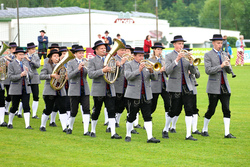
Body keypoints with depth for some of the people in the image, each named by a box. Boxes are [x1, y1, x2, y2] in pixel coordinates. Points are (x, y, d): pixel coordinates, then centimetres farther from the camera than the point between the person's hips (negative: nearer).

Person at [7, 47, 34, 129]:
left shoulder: (26, 63, 10)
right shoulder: (11, 64, -4)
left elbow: (31, 76, 10)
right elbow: (11, 77, -13)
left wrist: (28, 72, -11)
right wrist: (20, 75, -24)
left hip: (26, 88, 3)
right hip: (16, 90, -3)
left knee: (26, 107, -5)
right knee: (14, 107, 6)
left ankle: (27, 125, -6)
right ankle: (10, 123, 25)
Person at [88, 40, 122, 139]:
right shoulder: (92, 61, 0)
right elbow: (90, 74, -15)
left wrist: (117, 67, -7)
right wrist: (102, 71, -26)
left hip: (110, 91, 4)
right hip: (98, 91, -4)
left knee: (112, 111, -5)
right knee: (96, 111, 5)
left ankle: (113, 133, -8)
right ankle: (93, 131, 22)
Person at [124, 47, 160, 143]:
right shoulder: (129, 65, 2)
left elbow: (154, 78, 5)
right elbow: (128, 76, -15)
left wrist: (151, 71, -15)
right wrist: (139, 70, -25)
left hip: (146, 95, 4)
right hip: (134, 95, -3)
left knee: (148, 117, -3)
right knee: (131, 117, 3)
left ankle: (150, 137, -6)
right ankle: (128, 135, 17)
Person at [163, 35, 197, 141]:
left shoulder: (185, 55, 10)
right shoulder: (169, 56, -2)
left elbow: (193, 72, 2)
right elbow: (168, 71, -18)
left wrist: (190, 62, -16)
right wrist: (177, 60, -27)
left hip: (187, 86, 4)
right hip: (175, 87, -4)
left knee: (189, 110, -5)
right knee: (174, 110, -2)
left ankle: (188, 135, -3)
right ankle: (165, 130, 21)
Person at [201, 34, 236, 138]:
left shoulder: (224, 54, 12)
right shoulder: (208, 55, -4)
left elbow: (229, 71, 9)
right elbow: (208, 70, -15)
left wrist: (227, 65, -13)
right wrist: (221, 66, -23)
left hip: (225, 87, 4)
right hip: (214, 88, -4)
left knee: (226, 109, -4)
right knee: (211, 110, 2)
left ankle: (227, 133, -5)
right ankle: (204, 130, 21)